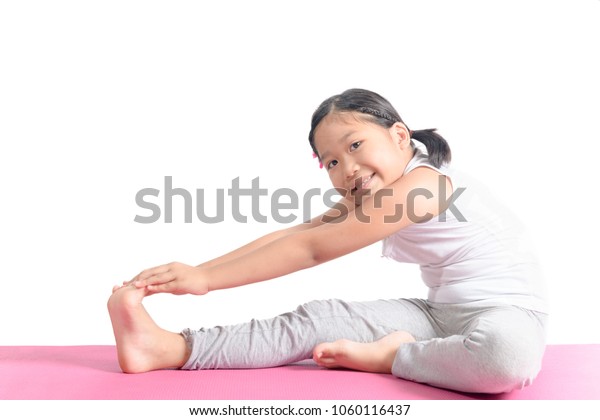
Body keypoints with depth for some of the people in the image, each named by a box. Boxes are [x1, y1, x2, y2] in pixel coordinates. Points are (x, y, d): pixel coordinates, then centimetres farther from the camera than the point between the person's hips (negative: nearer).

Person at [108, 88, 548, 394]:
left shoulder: (421, 182, -23)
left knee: (505, 355, -43)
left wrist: (207, 278, -22)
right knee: (318, 318, -12)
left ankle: (393, 356, -18)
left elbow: (313, 249, -25)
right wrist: (196, 272, -10)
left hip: (510, 313, -6)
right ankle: (169, 349, -15)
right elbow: (292, 235, -2)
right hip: (441, 313, 7)